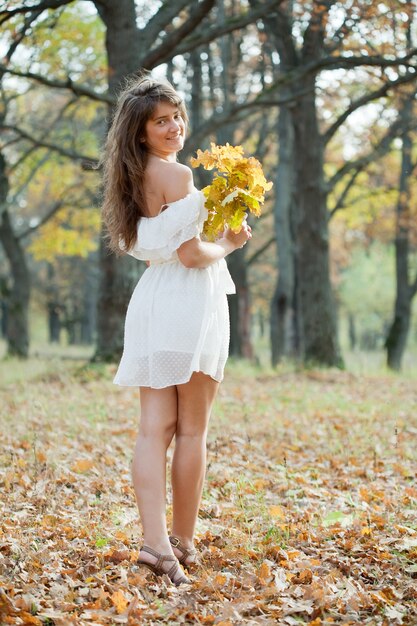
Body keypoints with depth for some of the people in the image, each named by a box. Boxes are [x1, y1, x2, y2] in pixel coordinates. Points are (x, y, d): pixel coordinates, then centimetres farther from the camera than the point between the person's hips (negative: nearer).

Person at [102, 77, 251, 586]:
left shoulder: (134, 178, 13)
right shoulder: (177, 174, -13)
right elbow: (190, 254, -18)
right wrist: (230, 243, 0)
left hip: (150, 303, 7)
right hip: (188, 301, -7)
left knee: (153, 429, 1)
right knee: (191, 431, 4)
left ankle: (155, 541, -7)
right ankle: (182, 542, 11)